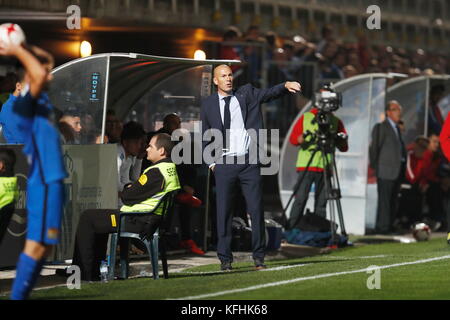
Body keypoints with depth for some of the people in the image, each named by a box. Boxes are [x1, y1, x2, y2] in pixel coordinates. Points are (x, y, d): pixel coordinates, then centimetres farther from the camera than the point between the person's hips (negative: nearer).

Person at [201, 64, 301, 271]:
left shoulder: (246, 94, 8)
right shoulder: (208, 104, 8)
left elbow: (268, 94, -7)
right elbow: (205, 137, 13)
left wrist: (285, 86, -27)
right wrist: (210, 162, 3)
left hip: (249, 161, 0)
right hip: (224, 163, 0)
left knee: (256, 209, 0)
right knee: (223, 211, 1)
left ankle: (258, 257, 8)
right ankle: (225, 259, 8)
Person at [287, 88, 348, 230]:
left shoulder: (336, 122, 13)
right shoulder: (305, 118, 9)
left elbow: (344, 148, 9)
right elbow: (293, 139, 3)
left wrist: (338, 139, -13)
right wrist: (304, 136, -17)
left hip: (325, 168, 2)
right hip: (306, 166, -2)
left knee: (321, 202, 1)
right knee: (300, 199, -9)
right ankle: (291, 230, -7)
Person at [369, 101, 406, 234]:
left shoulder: (397, 128, 20)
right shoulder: (381, 127, -6)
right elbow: (374, 148, -8)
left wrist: (402, 169, 14)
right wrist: (374, 167, -9)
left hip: (397, 172, 8)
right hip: (385, 171, -8)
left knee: (392, 201, 8)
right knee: (384, 200, -8)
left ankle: (389, 226, 12)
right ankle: (382, 227, -7)